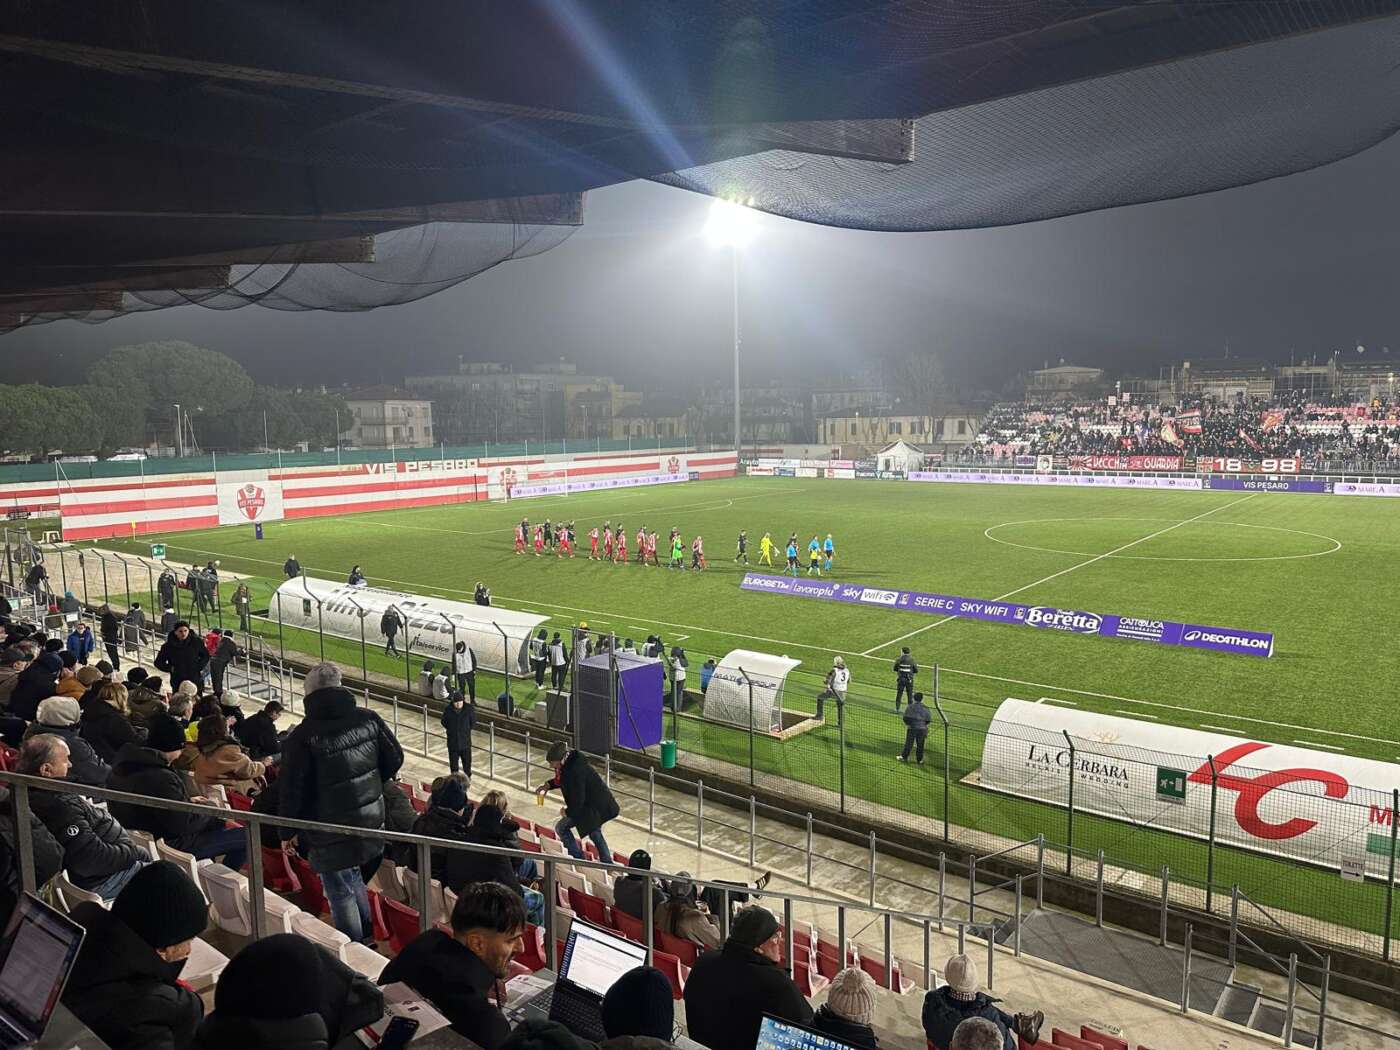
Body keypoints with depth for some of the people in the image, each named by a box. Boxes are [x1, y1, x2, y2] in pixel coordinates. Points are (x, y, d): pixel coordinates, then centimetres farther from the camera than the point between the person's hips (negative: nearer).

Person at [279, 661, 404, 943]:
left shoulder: (301, 737, -18)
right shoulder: (369, 719, -6)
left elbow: (293, 790, -15)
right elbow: (395, 758, 3)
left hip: (330, 832, -5)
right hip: (371, 823, 5)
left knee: (341, 893, 10)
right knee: (353, 878, 26)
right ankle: (367, 938, 39)